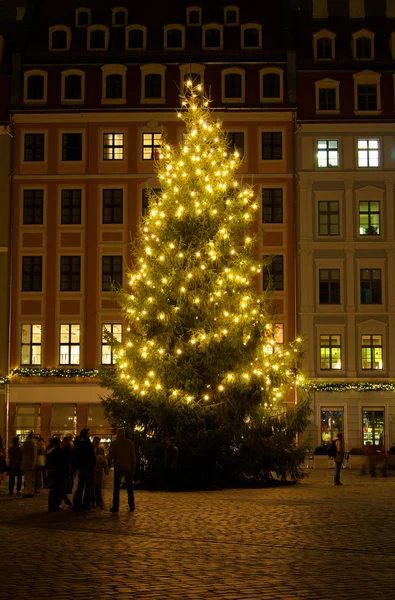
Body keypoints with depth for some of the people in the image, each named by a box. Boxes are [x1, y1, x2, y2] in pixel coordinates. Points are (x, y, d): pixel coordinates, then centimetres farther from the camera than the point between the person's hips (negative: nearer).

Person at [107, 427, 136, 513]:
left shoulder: (114, 443, -2)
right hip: (128, 467, 1)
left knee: (116, 488, 4)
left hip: (118, 468, -1)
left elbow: (110, 455, 1)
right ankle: (131, 506, 7)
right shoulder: (130, 442, -1)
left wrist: (109, 465, 14)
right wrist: (134, 466, 8)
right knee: (129, 487, 8)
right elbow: (133, 455, 1)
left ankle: (115, 506, 0)